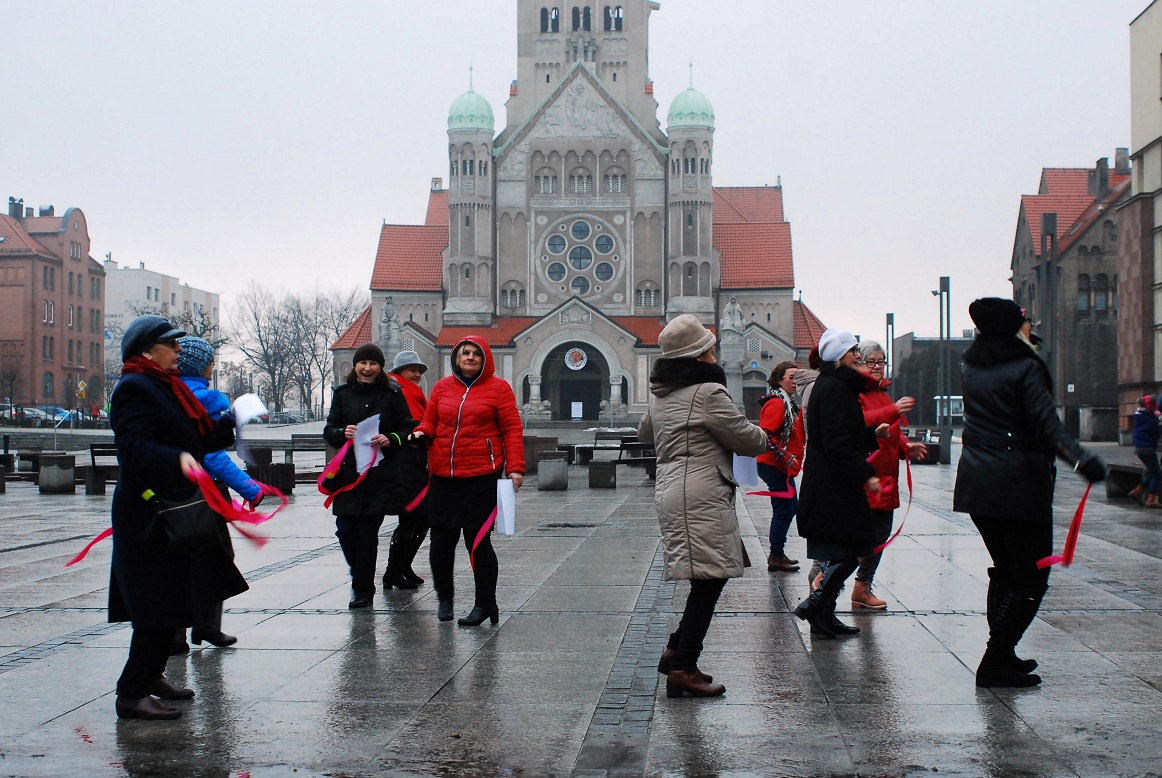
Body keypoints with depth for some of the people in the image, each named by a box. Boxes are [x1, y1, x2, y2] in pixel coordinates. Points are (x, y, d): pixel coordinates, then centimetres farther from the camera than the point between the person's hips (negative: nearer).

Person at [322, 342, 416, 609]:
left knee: (368, 531, -3)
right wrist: (343, 434, -12)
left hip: (381, 474, -3)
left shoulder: (392, 393, 2)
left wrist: (390, 440, -16)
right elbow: (329, 431, 9)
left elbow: (408, 428, 2)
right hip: (349, 471, 3)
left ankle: (362, 589, 8)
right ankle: (360, 579, 22)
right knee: (345, 529, -3)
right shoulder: (343, 394, 10)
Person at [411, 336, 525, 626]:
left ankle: (485, 603, 9)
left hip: (481, 476, -4)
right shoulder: (442, 387, 11)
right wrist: (422, 432, -6)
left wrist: (515, 468, -9)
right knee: (441, 540, 6)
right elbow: (430, 421, 18)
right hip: (442, 476, 4)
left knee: (477, 540, -3)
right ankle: (444, 598, 26)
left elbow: (512, 429, 0)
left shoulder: (498, 388, 2)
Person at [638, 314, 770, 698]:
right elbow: (748, 440, -5)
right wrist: (764, 437, 16)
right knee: (708, 580, -8)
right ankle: (683, 668, -10)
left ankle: (676, 651, 14)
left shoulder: (660, 394, 16)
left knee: (710, 578, 14)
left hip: (670, 490, 9)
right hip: (700, 496, -9)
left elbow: (645, 432, 35)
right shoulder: (708, 392, -11)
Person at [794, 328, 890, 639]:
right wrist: (865, 474, -22)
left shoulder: (832, 386, 17)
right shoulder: (834, 388, -15)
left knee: (841, 553, 12)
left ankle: (824, 616, 15)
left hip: (829, 483, 11)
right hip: (833, 486, -11)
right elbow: (838, 442, -22)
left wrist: (873, 433, 14)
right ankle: (815, 604, -7)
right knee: (852, 550, -9)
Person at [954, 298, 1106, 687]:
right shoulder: (1025, 368, -11)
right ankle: (995, 663, -4)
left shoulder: (972, 367, 9)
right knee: (1030, 578, 0)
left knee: (1004, 569, 20)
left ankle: (1001, 655, 23)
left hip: (976, 481, 7)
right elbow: (1047, 424, -23)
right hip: (1019, 484, -7)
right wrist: (1080, 458, -36)